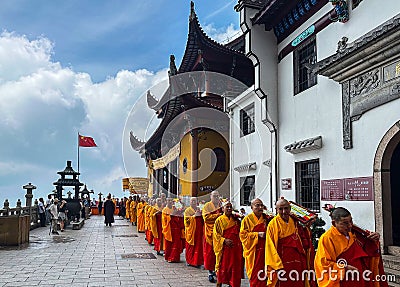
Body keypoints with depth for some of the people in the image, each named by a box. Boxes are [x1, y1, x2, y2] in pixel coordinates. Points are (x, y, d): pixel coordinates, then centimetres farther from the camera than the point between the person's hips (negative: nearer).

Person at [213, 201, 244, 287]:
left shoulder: (236, 220, 8)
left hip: (235, 247, 4)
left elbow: (240, 232, 15)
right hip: (224, 248, -4)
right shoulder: (219, 220, -3)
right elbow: (215, 234, -5)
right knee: (223, 266, 1)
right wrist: (224, 240, -16)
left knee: (235, 266, 6)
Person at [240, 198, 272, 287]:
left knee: (264, 273, 4)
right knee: (255, 274, -1)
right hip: (253, 251, -3)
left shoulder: (266, 218, 8)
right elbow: (243, 234, -8)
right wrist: (257, 234, -15)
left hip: (265, 250, 3)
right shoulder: (247, 219, -3)